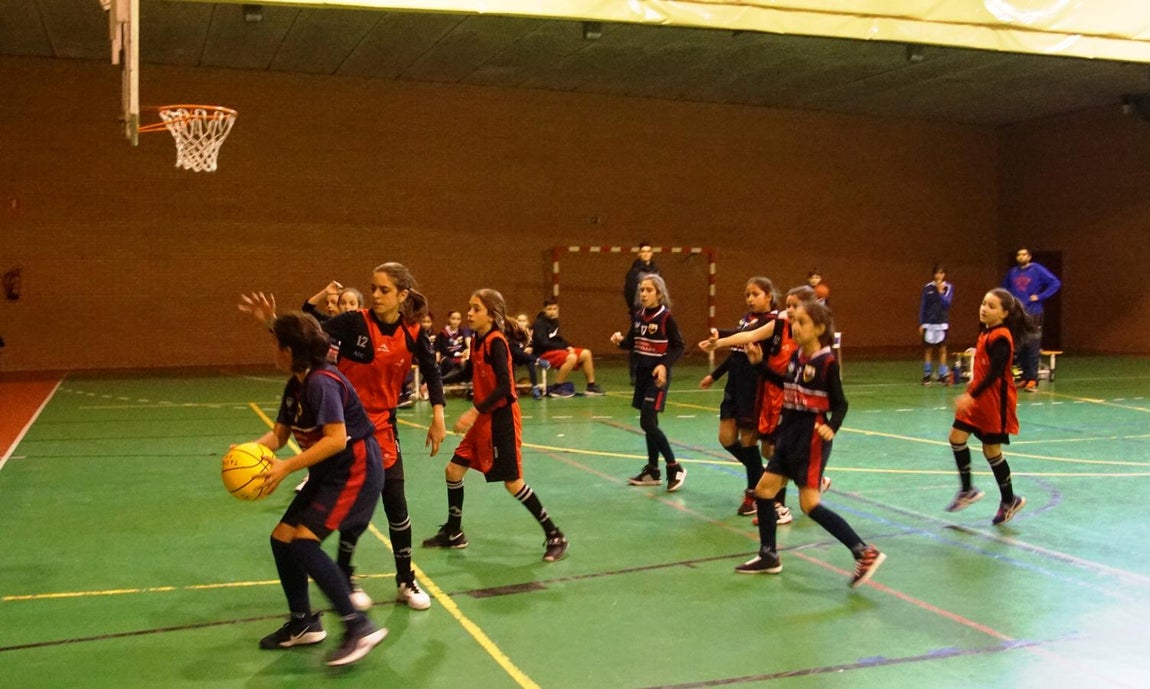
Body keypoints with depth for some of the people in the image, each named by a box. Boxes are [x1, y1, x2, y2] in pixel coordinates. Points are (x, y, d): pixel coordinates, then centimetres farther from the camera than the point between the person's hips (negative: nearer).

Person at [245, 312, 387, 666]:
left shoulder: (322, 382, -21)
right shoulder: (295, 386, 9)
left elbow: (336, 438, -29)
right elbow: (279, 434, 10)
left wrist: (287, 467, -29)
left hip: (356, 470, -10)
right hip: (328, 473, 10)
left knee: (304, 541, -19)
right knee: (282, 538, 8)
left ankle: (360, 626, -16)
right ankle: (303, 623, 24)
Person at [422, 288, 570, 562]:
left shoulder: (496, 342, -18)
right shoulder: (477, 341, 7)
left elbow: (504, 387, -25)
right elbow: (469, 373, 22)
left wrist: (474, 411, -29)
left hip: (502, 418, -9)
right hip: (484, 418, 9)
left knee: (513, 482, -5)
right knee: (453, 470, 10)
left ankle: (555, 536, 7)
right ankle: (453, 534, 26)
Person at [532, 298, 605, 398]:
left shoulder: (554, 321, 11)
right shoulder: (540, 323, -13)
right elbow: (544, 343, -21)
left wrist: (568, 347, -2)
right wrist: (565, 347, -18)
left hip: (556, 350, 9)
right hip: (543, 353, -9)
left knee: (586, 354, 0)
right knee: (572, 357, -33)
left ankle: (591, 386, 6)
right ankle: (555, 389, -25)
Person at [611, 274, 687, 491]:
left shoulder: (666, 317, -13)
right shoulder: (638, 316, 6)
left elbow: (678, 347, -12)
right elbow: (631, 342, 13)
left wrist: (664, 365, -26)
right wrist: (620, 340, -9)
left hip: (658, 374, -7)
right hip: (642, 373, 7)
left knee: (647, 423, -12)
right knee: (649, 423, 13)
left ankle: (675, 468, -1)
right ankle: (652, 471, 23)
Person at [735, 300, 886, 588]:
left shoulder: (827, 362, -14)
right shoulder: (796, 356, 6)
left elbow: (840, 404, -11)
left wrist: (832, 427, -28)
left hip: (812, 437, -8)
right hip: (789, 432, 8)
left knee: (810, 504, -11)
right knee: (763, 490, 10)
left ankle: (864, 552, -4)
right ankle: (769, 556, 25)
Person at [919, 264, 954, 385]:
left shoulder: (949, 288, 0)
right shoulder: (927, 288, 0)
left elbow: (947, 303, -9)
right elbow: (922, 306, 2)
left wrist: (940, 291, -15)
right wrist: (921, 323, 0)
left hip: (942, 323, 0)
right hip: (928, 323, 0)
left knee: (942, 349, 3)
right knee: (928, 349, 3)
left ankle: (942, 375, 7)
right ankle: (926, 375, 9)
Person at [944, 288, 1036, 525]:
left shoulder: (1000, 338, -19)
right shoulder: (986, 332, 7)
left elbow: (994, 373, -25)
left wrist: (971, 396, -31)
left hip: (995, 400, -8)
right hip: (978, 398, 8)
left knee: (991, 450, 1)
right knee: (957, 437, 2)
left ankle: (1009, 500, 19)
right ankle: (967, 490, 15)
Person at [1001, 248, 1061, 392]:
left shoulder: (1037, 270, -2)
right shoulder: (1012, 272, 11)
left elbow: (1056, 283, -6)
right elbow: (1004, 289, 27)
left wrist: (1040, 296, -10)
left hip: (1033, 314, -4)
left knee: (1033, 347, -8)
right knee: (1019, 347, 7)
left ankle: (1032, 380, -5)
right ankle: (1025, 377, 18)